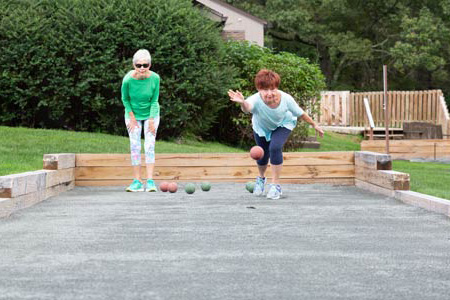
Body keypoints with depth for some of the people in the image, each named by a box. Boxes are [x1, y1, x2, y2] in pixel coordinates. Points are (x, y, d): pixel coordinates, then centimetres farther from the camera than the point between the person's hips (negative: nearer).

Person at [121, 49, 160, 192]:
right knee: (135, 147, -4)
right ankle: (137, 182, -1)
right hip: (133, 114, 0)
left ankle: (150, 181, -11)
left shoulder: (155, 78, -22)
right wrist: (132, 118, -6)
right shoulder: (128, 79, -25)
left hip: (150, 114, 0)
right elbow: (125, 99, -7)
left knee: (149, 146, -8)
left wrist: (151, 120, -11)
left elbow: (154, 100, -9)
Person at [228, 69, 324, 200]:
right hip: (261, 127, 1)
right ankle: (261, 178, 44)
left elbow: (300, 113, -18)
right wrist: (243, 103, -89)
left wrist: (315, 125, -5)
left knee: (275, 148, -24)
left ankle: (275, 185, -8)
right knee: (262, 154, 9)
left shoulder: (286, 98, -36)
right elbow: (248, 107, -66)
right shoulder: (256, 100, -41)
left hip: (283, 125, -1)